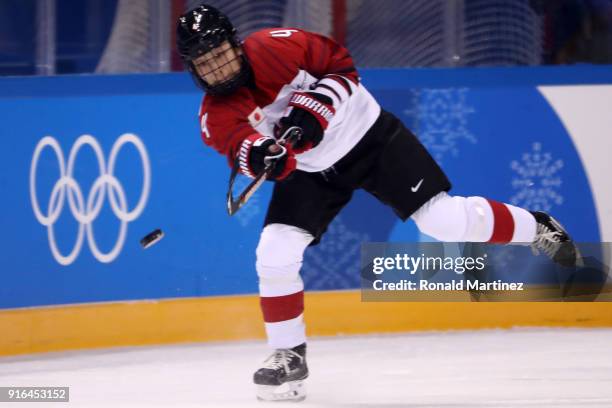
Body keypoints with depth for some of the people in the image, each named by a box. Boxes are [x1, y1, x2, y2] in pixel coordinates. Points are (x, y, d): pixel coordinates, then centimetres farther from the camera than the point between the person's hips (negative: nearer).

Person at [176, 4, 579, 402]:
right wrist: (258, 154, -58)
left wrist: (315, 107, -28)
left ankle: (534, 229, 15)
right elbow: (239, 146, -35)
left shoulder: (277, 46, -22)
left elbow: (342, 65, -12)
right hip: (311, 171, 3)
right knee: (275, 253, -14)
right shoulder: (216, 116, -16)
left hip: (370, 135, -3)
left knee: (445, 219, -10)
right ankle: (289, 355, 3)